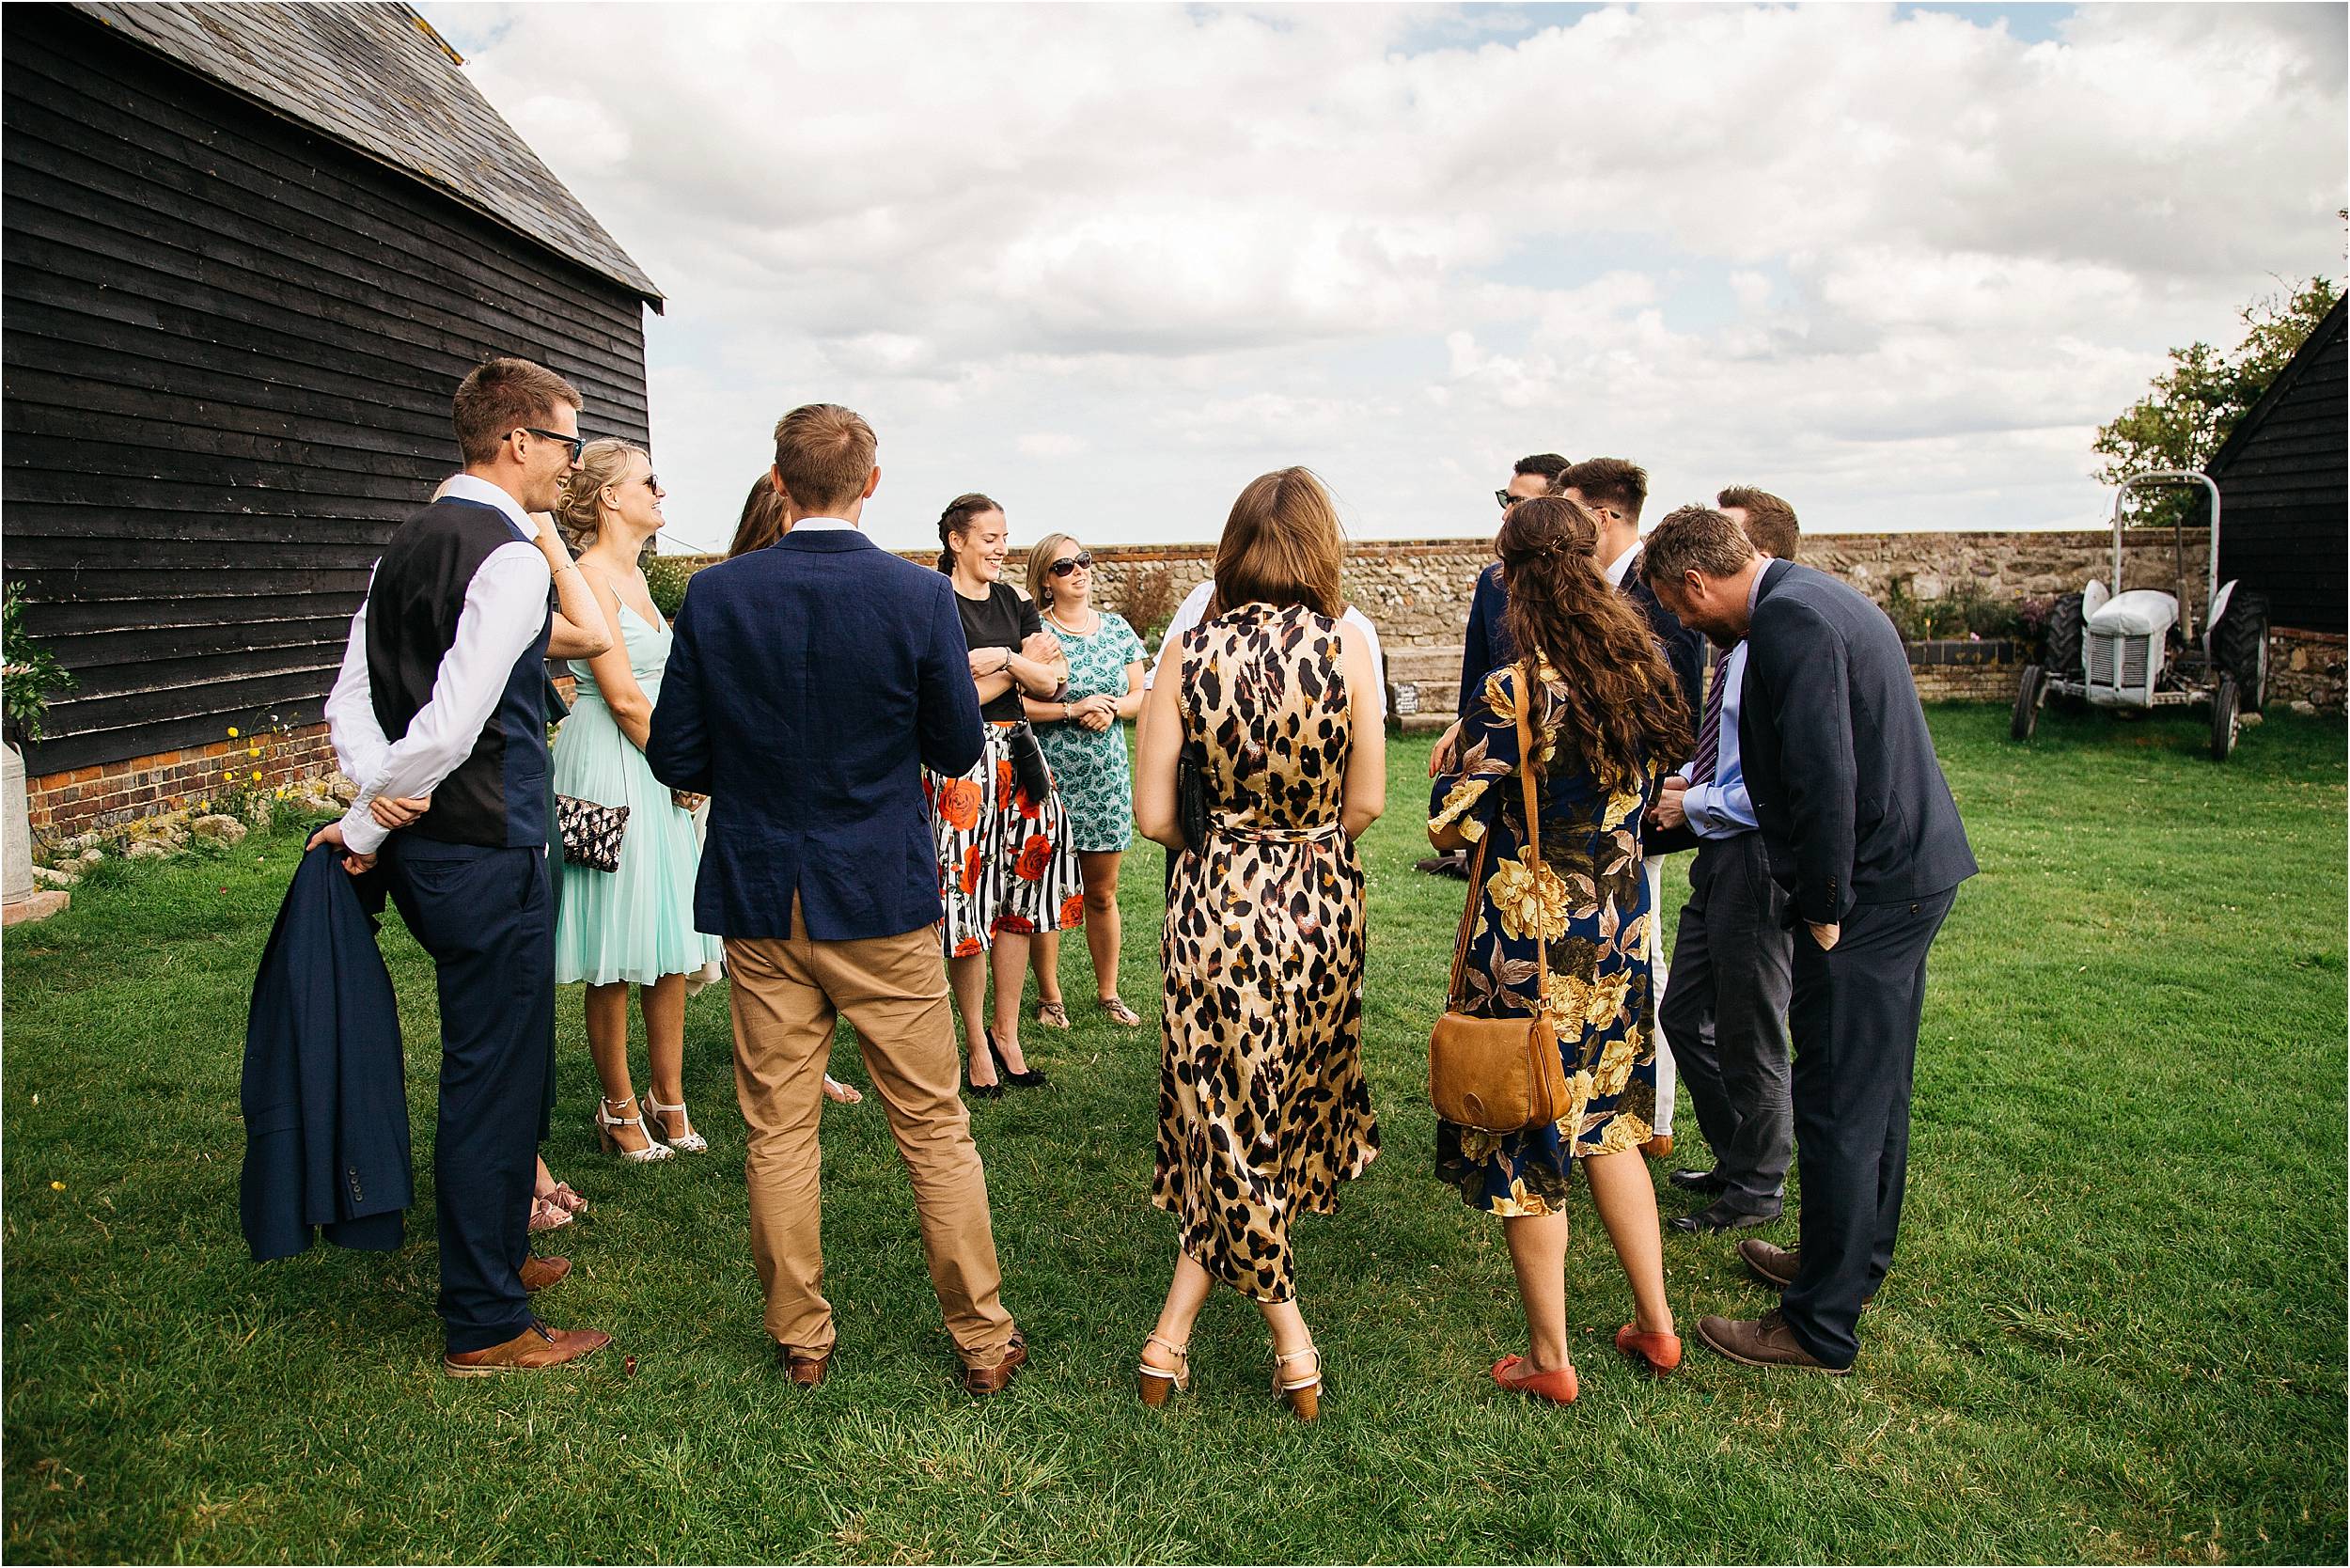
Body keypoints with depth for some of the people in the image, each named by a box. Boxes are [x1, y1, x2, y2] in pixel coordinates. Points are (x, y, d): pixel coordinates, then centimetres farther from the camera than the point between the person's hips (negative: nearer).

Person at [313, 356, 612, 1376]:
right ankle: (486, 1328, 13)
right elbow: (451, 723, -23)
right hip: (487, 853, -9)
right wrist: (366, 828, -12)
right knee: (494, 1077, 1)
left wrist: (378, 792, -7)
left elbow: (350, 702, 8)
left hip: (424, 848, 9)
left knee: (489, 1065, 22)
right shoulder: (513, 558, -16)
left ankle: (493, 1255, 39)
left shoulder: (407, 546, 13)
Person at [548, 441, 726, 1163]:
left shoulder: (634, 576, 16)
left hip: (658, 773, 9)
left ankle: (670, 1100, 21)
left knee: (671, 949, 11)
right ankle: (620, 1110, 14)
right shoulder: (589, 577, -12)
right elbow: (623, 697, -17)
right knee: (614, 962, 1)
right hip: (611, 771, -9)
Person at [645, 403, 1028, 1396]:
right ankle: (983, 1339, 20)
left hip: (758, 902, 2)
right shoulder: (919, 597, -10)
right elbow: (958, 750, -3)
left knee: (778, 1129, 13)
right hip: (883, 901, -1)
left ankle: (801, 1340, 25)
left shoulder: (714, 594, -6)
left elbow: (675, 760, -3)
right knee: (934, 1126, 10)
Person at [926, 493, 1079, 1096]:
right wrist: (1023, 666, -8)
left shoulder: (1013, 603, 14)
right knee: (969, 900, -2)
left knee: (1018, 895, 9)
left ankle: (1006, 1031, 22)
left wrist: (1003, 659, -12)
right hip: (961, 766, -6)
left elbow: (1052, 683, 4)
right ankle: (976, 1043, 10)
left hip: (1019, 758, 6)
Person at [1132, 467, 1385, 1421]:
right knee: (1282, 1123, 18)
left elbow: (1153, 814, -5)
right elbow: (1366, 802, -2)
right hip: (1322, 907, 0)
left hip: (1218, 900, 0)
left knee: (1227, 1126, 14)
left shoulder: (1190, 653, -6)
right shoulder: (1345, 646, -8)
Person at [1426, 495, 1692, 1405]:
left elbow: (1453, 825, -16)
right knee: (1606, 1120, 22)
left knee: (1525, 1139, 8)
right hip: (1621, 929, 6)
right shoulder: (1639, 679, 0)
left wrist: (1455, 765, 3)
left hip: (1529, 943, -6)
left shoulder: (1511, 694, -20)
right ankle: (1655, 1322, 30)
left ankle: (1548, 1359, 21)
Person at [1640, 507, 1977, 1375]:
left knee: (1837, 1106, -1)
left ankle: (1822, 1326, 10)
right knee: (1874, 1088, 22)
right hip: (1911, 869, 11)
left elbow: (1823, 777, -25)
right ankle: (1857, 1258, 39)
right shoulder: (1819, 597, 13)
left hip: (1869, 888, -11)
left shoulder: (1787, 621, -19)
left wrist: (1824, 909, -17)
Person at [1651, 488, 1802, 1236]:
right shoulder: (1736, 643, 9)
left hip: (1757, 859, -10)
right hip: (1721, 857, 10)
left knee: (1749, 1037, 7)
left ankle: (1756, 1189, 28)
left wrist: (1695, 805, -14)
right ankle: (1735, 1161, 38)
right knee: (1684, 1015, 19)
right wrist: (1685, 778, 5)